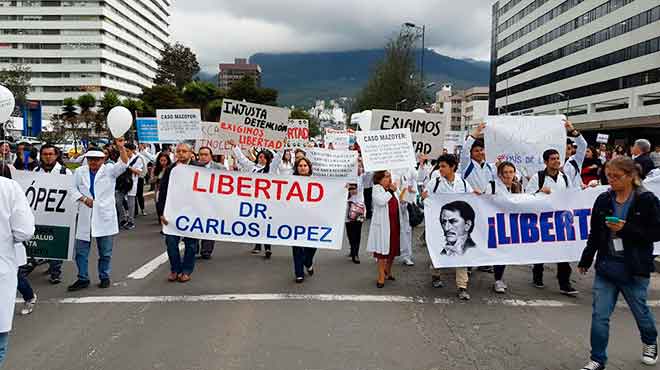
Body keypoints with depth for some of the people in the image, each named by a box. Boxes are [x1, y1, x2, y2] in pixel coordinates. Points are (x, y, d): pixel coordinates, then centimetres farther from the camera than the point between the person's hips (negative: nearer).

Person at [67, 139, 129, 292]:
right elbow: (73, 188, 8)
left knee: (105, 251, 6)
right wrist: (83, 198, -8)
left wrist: (121, 147, -29)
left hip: (104, 216, -2)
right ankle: (83, 279, 18)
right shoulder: (80, 171, 8)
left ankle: (104, 277, 21)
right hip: (85, 217, 3)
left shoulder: (110, 170, 0)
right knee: (81, 250, 7)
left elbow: (124, 163, -15)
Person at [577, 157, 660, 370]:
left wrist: (626, 229, -21)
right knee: (599, 316, 1)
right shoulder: (603, 200, 2)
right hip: (606, 266, 3)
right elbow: (594, 233, 10)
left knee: (640, 311, 17)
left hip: (634, 269, -3)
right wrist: (586, 260, 13)